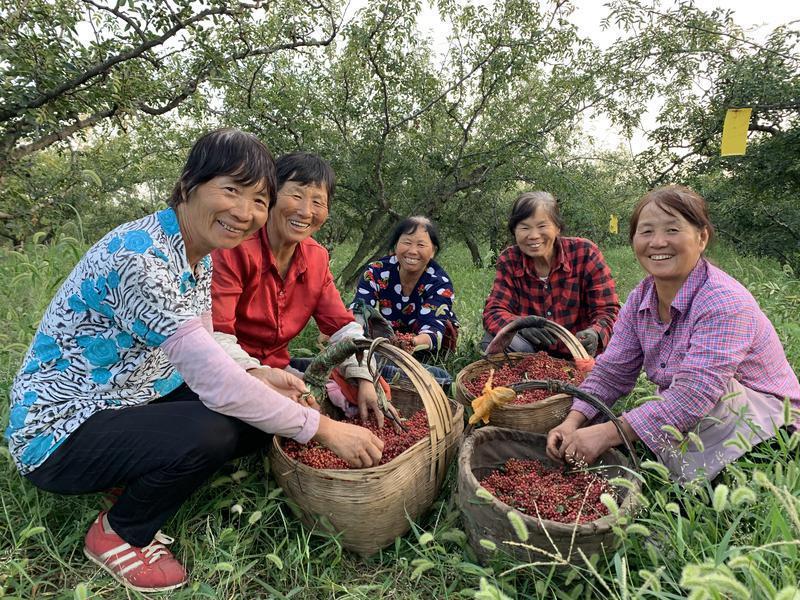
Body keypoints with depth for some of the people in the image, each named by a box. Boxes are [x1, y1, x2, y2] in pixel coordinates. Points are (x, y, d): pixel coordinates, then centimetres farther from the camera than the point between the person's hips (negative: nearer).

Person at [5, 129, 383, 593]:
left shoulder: (201, 253, -2)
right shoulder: (139, 257, -31)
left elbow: (200, 348, 7)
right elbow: (215, 384, -36)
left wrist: (259, 377, -12)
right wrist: (324, 428, -29)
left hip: (140, 398, 8)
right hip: (62, 429, -8)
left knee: (261, 418, -6)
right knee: (208, 432, -31)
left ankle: (144, 479, 14)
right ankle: (118, 535, 0)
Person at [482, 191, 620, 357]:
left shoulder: (585, 253, -10)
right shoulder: (508, 260, -4)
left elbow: (607, 310, -10)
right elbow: (493, 311, -12)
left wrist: (594, 335, -34)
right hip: (532, 351, 0)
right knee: (492, 340, -26)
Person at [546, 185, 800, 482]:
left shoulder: (725, 303, -26)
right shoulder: (641, 298, -3)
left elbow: (693, 395, -35)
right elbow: (611, 372, -2)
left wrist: (607, 434, -36)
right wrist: (572, 423, -18)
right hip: (693, 425, 6)